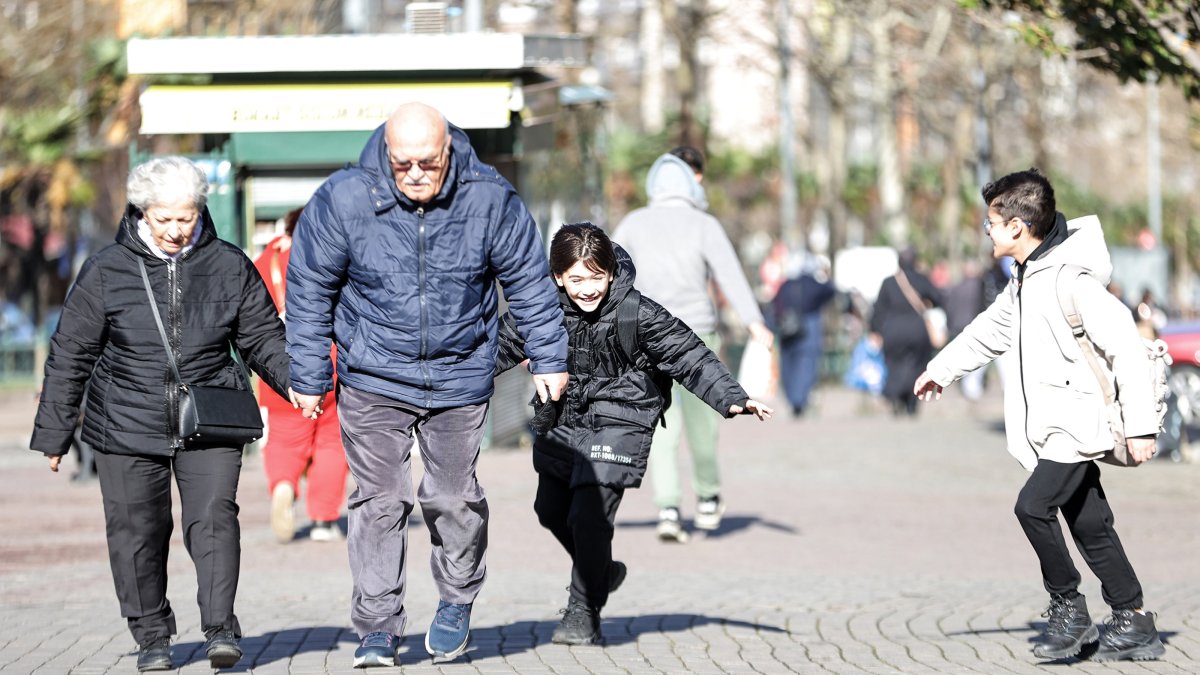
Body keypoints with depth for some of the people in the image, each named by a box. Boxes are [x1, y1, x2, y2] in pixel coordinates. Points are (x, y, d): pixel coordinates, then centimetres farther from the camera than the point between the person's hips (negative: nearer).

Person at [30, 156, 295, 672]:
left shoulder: (229, 266, 2)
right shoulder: (107, 270, -1)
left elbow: (263, 338, 11)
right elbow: (70, 354, 5)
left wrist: (294, 379, -7)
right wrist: (54, 432, 6)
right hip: (127, 426, 0)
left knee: (213, 518, -14)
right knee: (136, 531, 4)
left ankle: (221, 628, -9)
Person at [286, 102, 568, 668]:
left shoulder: (489, 200, -11)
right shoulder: (342, 200, -14)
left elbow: (529, 280, 3)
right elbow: (309, 291, -3)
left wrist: (548, 356, 5)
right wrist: (310, 378, 0)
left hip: (460, 377, 1)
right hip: (373, 377, -1)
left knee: (453, 495, 5)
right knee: (379, 499, -3)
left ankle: (457, 601, 30)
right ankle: (378, 629, 4)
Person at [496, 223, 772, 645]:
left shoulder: (637, 314, -15)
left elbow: (689, 358, -12)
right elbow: (503, 349, 11)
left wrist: (732, 399, -21)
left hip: (617, 426, -5)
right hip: (562, 422, 6)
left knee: (589, 516, -15)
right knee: (551, 510, 16)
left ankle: (584, 614, -2)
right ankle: (600, 573, 43)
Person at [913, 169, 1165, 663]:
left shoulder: (1073, 280, -18)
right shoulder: (1024, 284, 11)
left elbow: (1127, 348, -20)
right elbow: (991, 330, 30)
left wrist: (1140, 426, -21)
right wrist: (941, 370, 39)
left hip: (1078, 425, -9)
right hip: (1050, 428, 9)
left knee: (1034, 506, -18)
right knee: (1090, 525, 8)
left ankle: (1068, 608, -3)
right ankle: (1134, 627, 14)